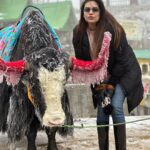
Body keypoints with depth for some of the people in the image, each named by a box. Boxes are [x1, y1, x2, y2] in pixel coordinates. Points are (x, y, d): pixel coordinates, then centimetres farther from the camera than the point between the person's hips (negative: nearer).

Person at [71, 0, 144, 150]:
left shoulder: (113, 30, -24)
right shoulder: (79, 32, -11)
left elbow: (122, 60, -20)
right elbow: (81, 59, -4)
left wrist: (110, 85, -19)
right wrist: (99, 86, -11)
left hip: (123, 73, -4)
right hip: (100, 76, 4)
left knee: (115, 106, -18)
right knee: (101, 111, -2)